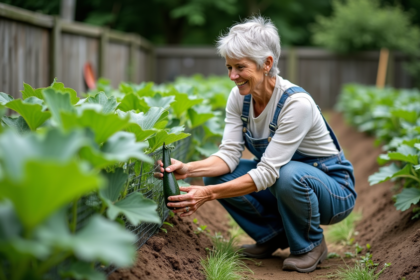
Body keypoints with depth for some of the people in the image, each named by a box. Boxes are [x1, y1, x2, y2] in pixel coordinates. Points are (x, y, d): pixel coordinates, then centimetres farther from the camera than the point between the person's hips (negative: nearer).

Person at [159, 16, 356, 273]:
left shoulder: (297, 104, -31)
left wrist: (209, 194, -39)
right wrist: (189, 169, -32)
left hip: (333, 191, -6)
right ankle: (273, 234, 6)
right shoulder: (239, 97, -9)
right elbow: (229, 155, -14)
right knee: (217, 174, -15)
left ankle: (311, 244, -8)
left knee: (290, 174, -39)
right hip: (279, 183, 6)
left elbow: (268, 172, -33)